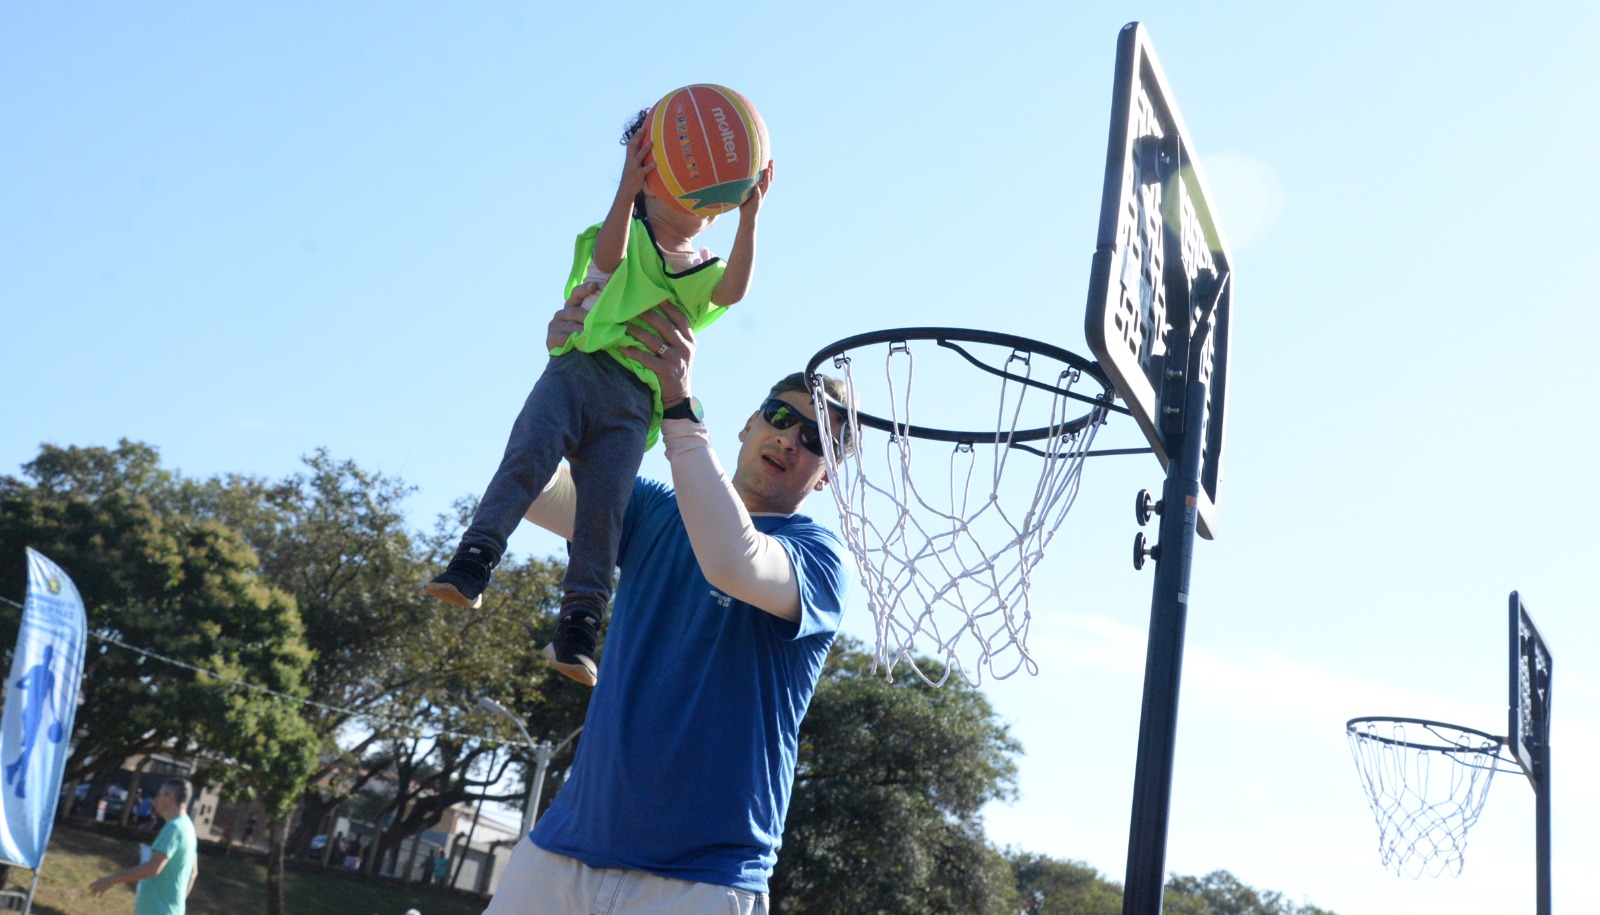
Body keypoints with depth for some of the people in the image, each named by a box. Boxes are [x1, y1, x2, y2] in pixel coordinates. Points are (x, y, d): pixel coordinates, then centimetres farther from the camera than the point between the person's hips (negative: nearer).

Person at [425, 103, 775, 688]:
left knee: (603, 507, -9)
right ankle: (472, 564, -23)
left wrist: (749, 218, -18)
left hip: (633, 402, 1)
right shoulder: (628, 236, 14)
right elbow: (607, 256, -12)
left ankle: (577, 631, -11)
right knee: (527, 457, -23)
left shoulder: (704, 274, 20)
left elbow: (733, 291, -4)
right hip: (578, 369, -1)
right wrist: (627, 189, -29)